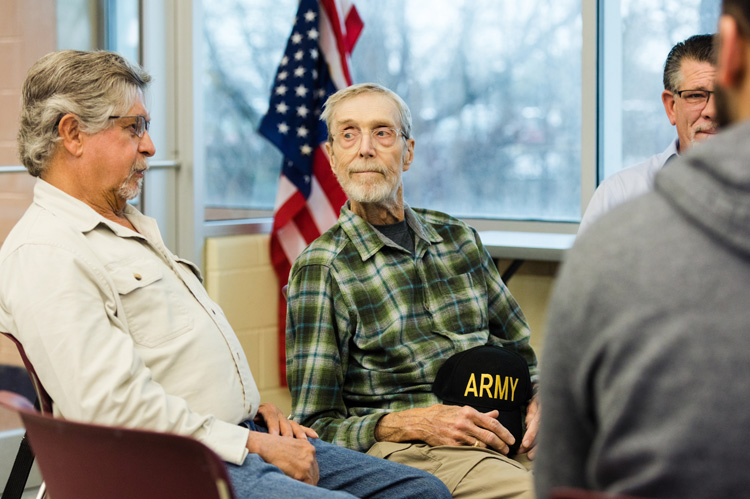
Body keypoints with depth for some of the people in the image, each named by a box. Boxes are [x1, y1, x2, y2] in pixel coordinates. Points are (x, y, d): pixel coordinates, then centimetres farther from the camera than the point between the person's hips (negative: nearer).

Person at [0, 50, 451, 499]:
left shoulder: (134, 226, 22)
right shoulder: (43, 254, -12)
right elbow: (113, 405, -21)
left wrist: (255, 408, 11)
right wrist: (252, 445, -17)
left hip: (245, 436, 10)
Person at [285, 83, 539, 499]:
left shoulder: (457, 238, 17)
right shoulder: (321, 268, 0)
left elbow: (519, 351, 27)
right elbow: (315, 427, -2)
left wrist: (537, 402, 4)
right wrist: (416, 423, -16)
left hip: (497, 431, 6)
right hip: (406, 450, -5)